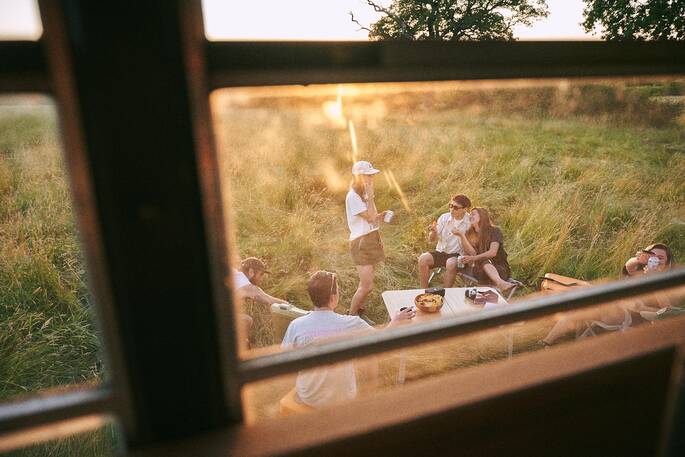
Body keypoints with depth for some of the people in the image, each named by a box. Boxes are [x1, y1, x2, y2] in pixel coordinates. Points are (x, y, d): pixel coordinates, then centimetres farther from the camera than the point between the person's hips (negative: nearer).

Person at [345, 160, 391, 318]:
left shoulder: (364, 194, 12)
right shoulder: (353, 196, -16)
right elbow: (370, 217, -20)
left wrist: (382, 215, -1)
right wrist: (370, 195, -17)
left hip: (371, 240, 9)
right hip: (361, 242, -9)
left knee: (365, 284, 13)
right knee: (367, 286, -10)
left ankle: (360, 313, 25)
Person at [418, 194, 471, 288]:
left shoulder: (469, 222, -8)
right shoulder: (444, 217, 0)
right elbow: (431, 239, 4)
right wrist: (434, 232, -17)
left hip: (457, 255, -3)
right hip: (440, 252, 3)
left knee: (451, 264, -35)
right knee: (423, 258, -23)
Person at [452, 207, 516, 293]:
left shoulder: (494, 231, -1)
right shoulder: (469, 234, 9)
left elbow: (493, 252, -15)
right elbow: (472, 253, -8)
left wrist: (474, 258, -24)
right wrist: (461, 235, -17)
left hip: (499, 267, -1)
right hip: (480, 268, 1)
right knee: (485, 262, -35)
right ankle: (501, 283, -64)